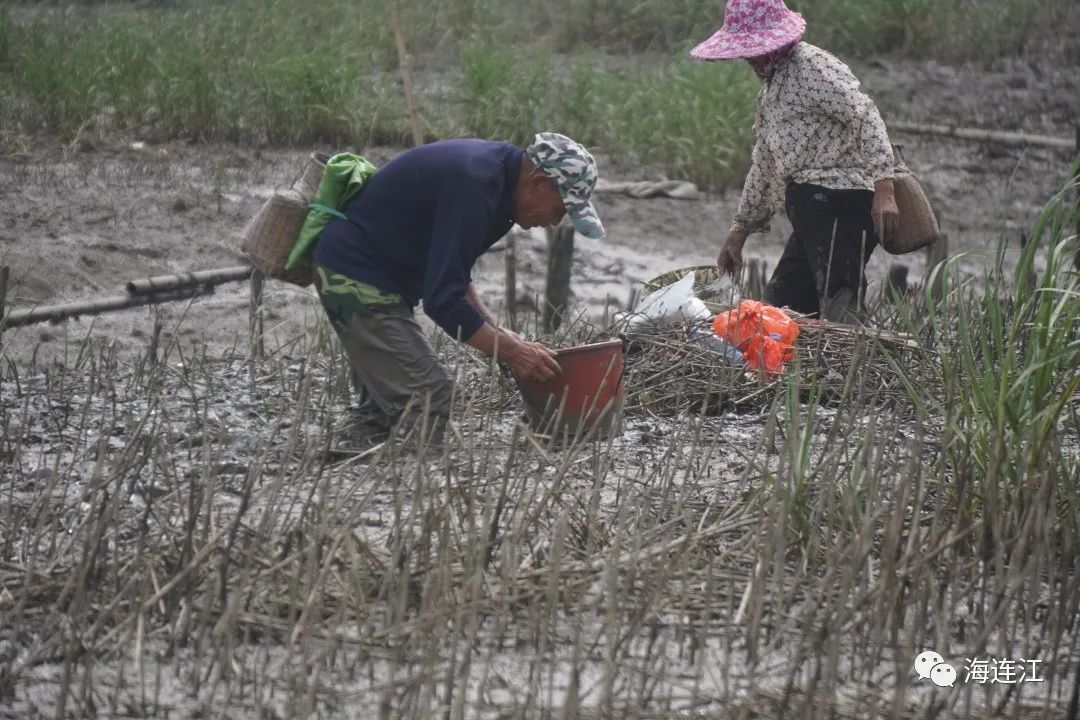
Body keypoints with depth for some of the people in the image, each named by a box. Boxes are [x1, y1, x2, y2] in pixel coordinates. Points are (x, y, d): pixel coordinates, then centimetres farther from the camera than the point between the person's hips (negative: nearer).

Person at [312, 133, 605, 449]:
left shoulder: (493, 170, 7)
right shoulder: (473, 186, -25)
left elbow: (449, 272, 17)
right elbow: (443, 300, -27)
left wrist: (495, 333, 7)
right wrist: (510, 351, -20)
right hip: (359, 277, -11)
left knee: (385, 400, 15)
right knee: (428, 399, -15)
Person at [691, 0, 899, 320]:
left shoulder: (812, 65, -6)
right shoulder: (770, 87, 25)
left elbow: (866, 117, -17)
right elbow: (764, 165, 34)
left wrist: (883, 188, -27)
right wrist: (740, 230, 35)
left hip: (840, 205, -10)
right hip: (810, 209, 10)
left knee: (840, 311, -18)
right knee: (779, 307, 8)